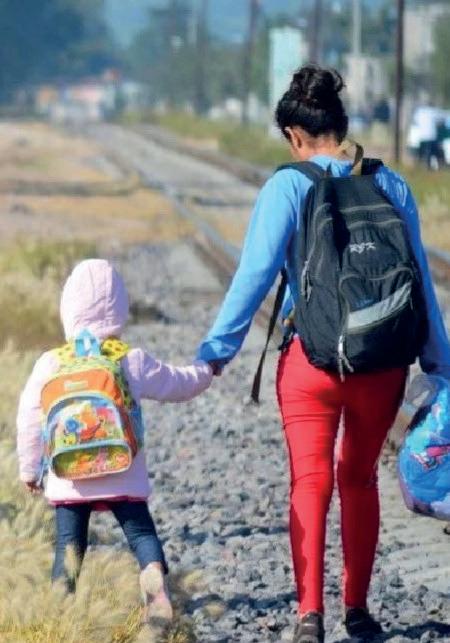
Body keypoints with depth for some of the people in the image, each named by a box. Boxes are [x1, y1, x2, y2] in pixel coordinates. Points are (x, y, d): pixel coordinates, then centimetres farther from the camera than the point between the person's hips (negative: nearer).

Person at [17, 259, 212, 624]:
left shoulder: (50, 364, 0)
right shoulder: (134, 363, 0)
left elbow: (30, 419, 3)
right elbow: (178, 385, 14)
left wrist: (30, 468, 15)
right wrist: (206, 371, 36)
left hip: (69, 479, 0)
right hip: (124, 478, 0)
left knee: (69, 542, 6)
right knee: (141, 532, 4)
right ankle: (155, 575, -23)